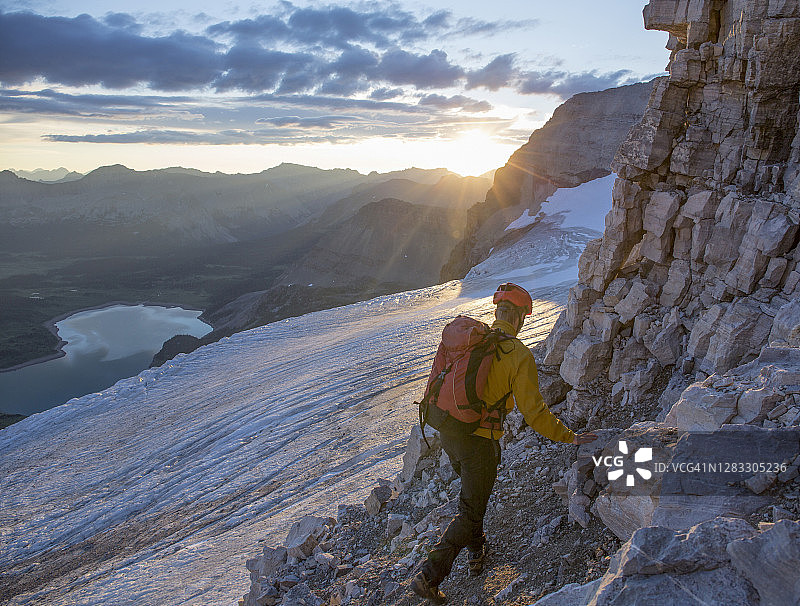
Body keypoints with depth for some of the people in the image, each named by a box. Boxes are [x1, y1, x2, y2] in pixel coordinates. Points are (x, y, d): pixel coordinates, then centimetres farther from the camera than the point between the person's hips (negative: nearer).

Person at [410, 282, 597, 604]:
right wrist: (568, 437, -1)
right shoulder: (520, 355, -14)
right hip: (480, 441, -6)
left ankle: (476, 553, 47)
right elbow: (533, 411, -14)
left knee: (472, 491, 30)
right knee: (471, 513, 9)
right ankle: (429, 576, 3)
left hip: (447, 433, 6)